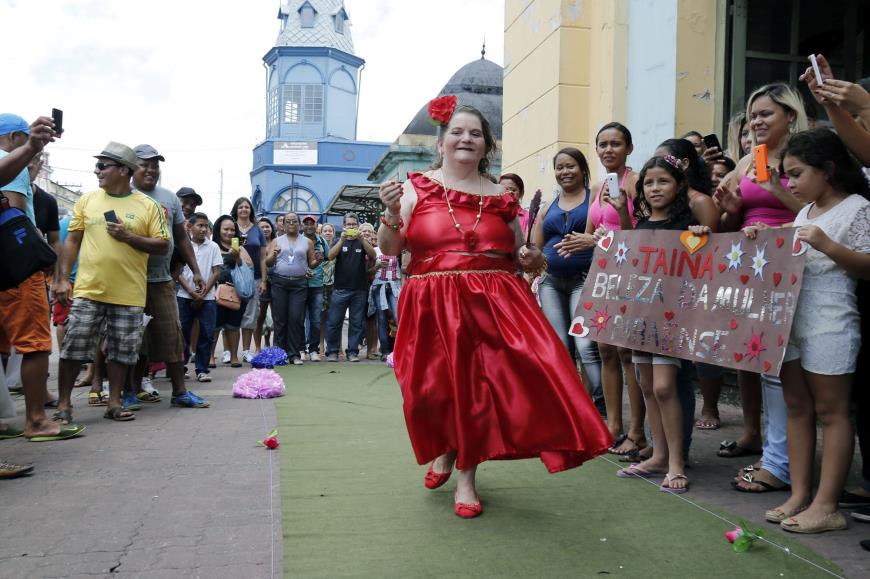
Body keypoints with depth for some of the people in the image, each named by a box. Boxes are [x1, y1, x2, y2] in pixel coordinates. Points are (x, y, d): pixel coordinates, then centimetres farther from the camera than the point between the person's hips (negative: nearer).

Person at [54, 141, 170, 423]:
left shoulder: (148, 205, 1)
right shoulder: (87, 200, 7)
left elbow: (163, 247, -1)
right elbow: (72, 240, 8)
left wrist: (129, 236, -13)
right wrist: (63, 279, 1)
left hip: (129, 293, -1)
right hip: (88, 290, 1)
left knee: (122, 351, 6)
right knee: (73, 347, 1)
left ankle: (114, 403, 19)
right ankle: (63, 404, 15)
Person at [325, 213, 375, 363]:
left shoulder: (362, 242, 11)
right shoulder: (339, 242, 10)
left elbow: (373, 255, -7)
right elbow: (330, 256, -8)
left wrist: (361, 238, -20)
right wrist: (342, 239, -19)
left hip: (359, 290, 1)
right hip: (340, 289, -1)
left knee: (356, 323, 4)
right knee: (334, 321, -1)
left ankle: (353, 352, 11)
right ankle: (332, 351, 8)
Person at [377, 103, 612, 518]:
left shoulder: (500, 198, 11)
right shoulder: (417, 188, 4)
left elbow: (516, 257, 20)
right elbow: (389, 250, 1)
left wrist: (530, 259, -2)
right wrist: (392, 213, -16)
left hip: (494, 304, 1)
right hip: (433, 306, -1)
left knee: (479, 386, -7)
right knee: (438, 388, 4)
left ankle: (466, 478, 13)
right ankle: (445, 451, 38)